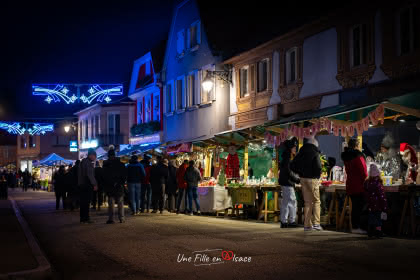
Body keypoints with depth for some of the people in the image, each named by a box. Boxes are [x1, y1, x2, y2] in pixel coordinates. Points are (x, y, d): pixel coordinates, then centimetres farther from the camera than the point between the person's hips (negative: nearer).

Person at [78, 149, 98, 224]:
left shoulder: (82, 162, 17)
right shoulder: (88, 163, -13)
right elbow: (90, 175, -19)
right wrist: (94, 184, -16)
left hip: (81, 184, 9)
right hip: (87, 185, -9)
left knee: (83, 201, 11)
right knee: (86, 202, -6)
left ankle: (82, 218, 14)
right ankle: (85, 218, -6)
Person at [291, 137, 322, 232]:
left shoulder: (300, 153, 7)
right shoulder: (315, 154, -9)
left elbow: (292, 166, 9)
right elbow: (318, 167, -20)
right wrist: (318, 175, -1)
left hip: (303, 179, 5)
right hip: (312, 179, -5)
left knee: (307, 202, 11)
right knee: (316, 201, 5)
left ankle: (307, 225, 11)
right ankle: (316, 223, -4)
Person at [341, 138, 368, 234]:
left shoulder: (345, 157, 11)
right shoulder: (358, 156, -14)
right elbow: (363, 172, -14)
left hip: (350, 185, 8)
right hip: (359, 186, -8)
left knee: (354, 207, 12)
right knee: (359, 207, -4)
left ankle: (354, 227, 15)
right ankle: (357, 227, -4)